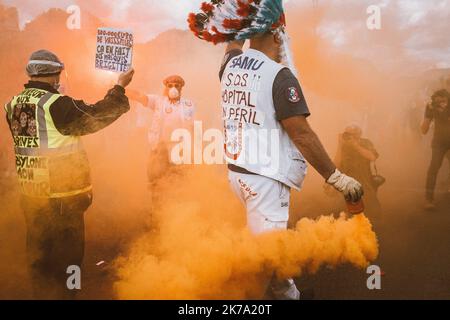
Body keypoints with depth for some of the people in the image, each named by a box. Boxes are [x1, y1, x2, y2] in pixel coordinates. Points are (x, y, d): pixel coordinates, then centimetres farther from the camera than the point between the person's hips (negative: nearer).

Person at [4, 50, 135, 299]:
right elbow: (94, 117, -11)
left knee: (38, 250, 18)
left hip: (29, 192, 7)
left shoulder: (13, 105, 3)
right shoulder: (56, 105, -18)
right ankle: (61, 294, 15)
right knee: (66, 251, 7)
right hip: (63, 194, -7)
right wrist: (120, 87, -1)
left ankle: (41, 293, 29)